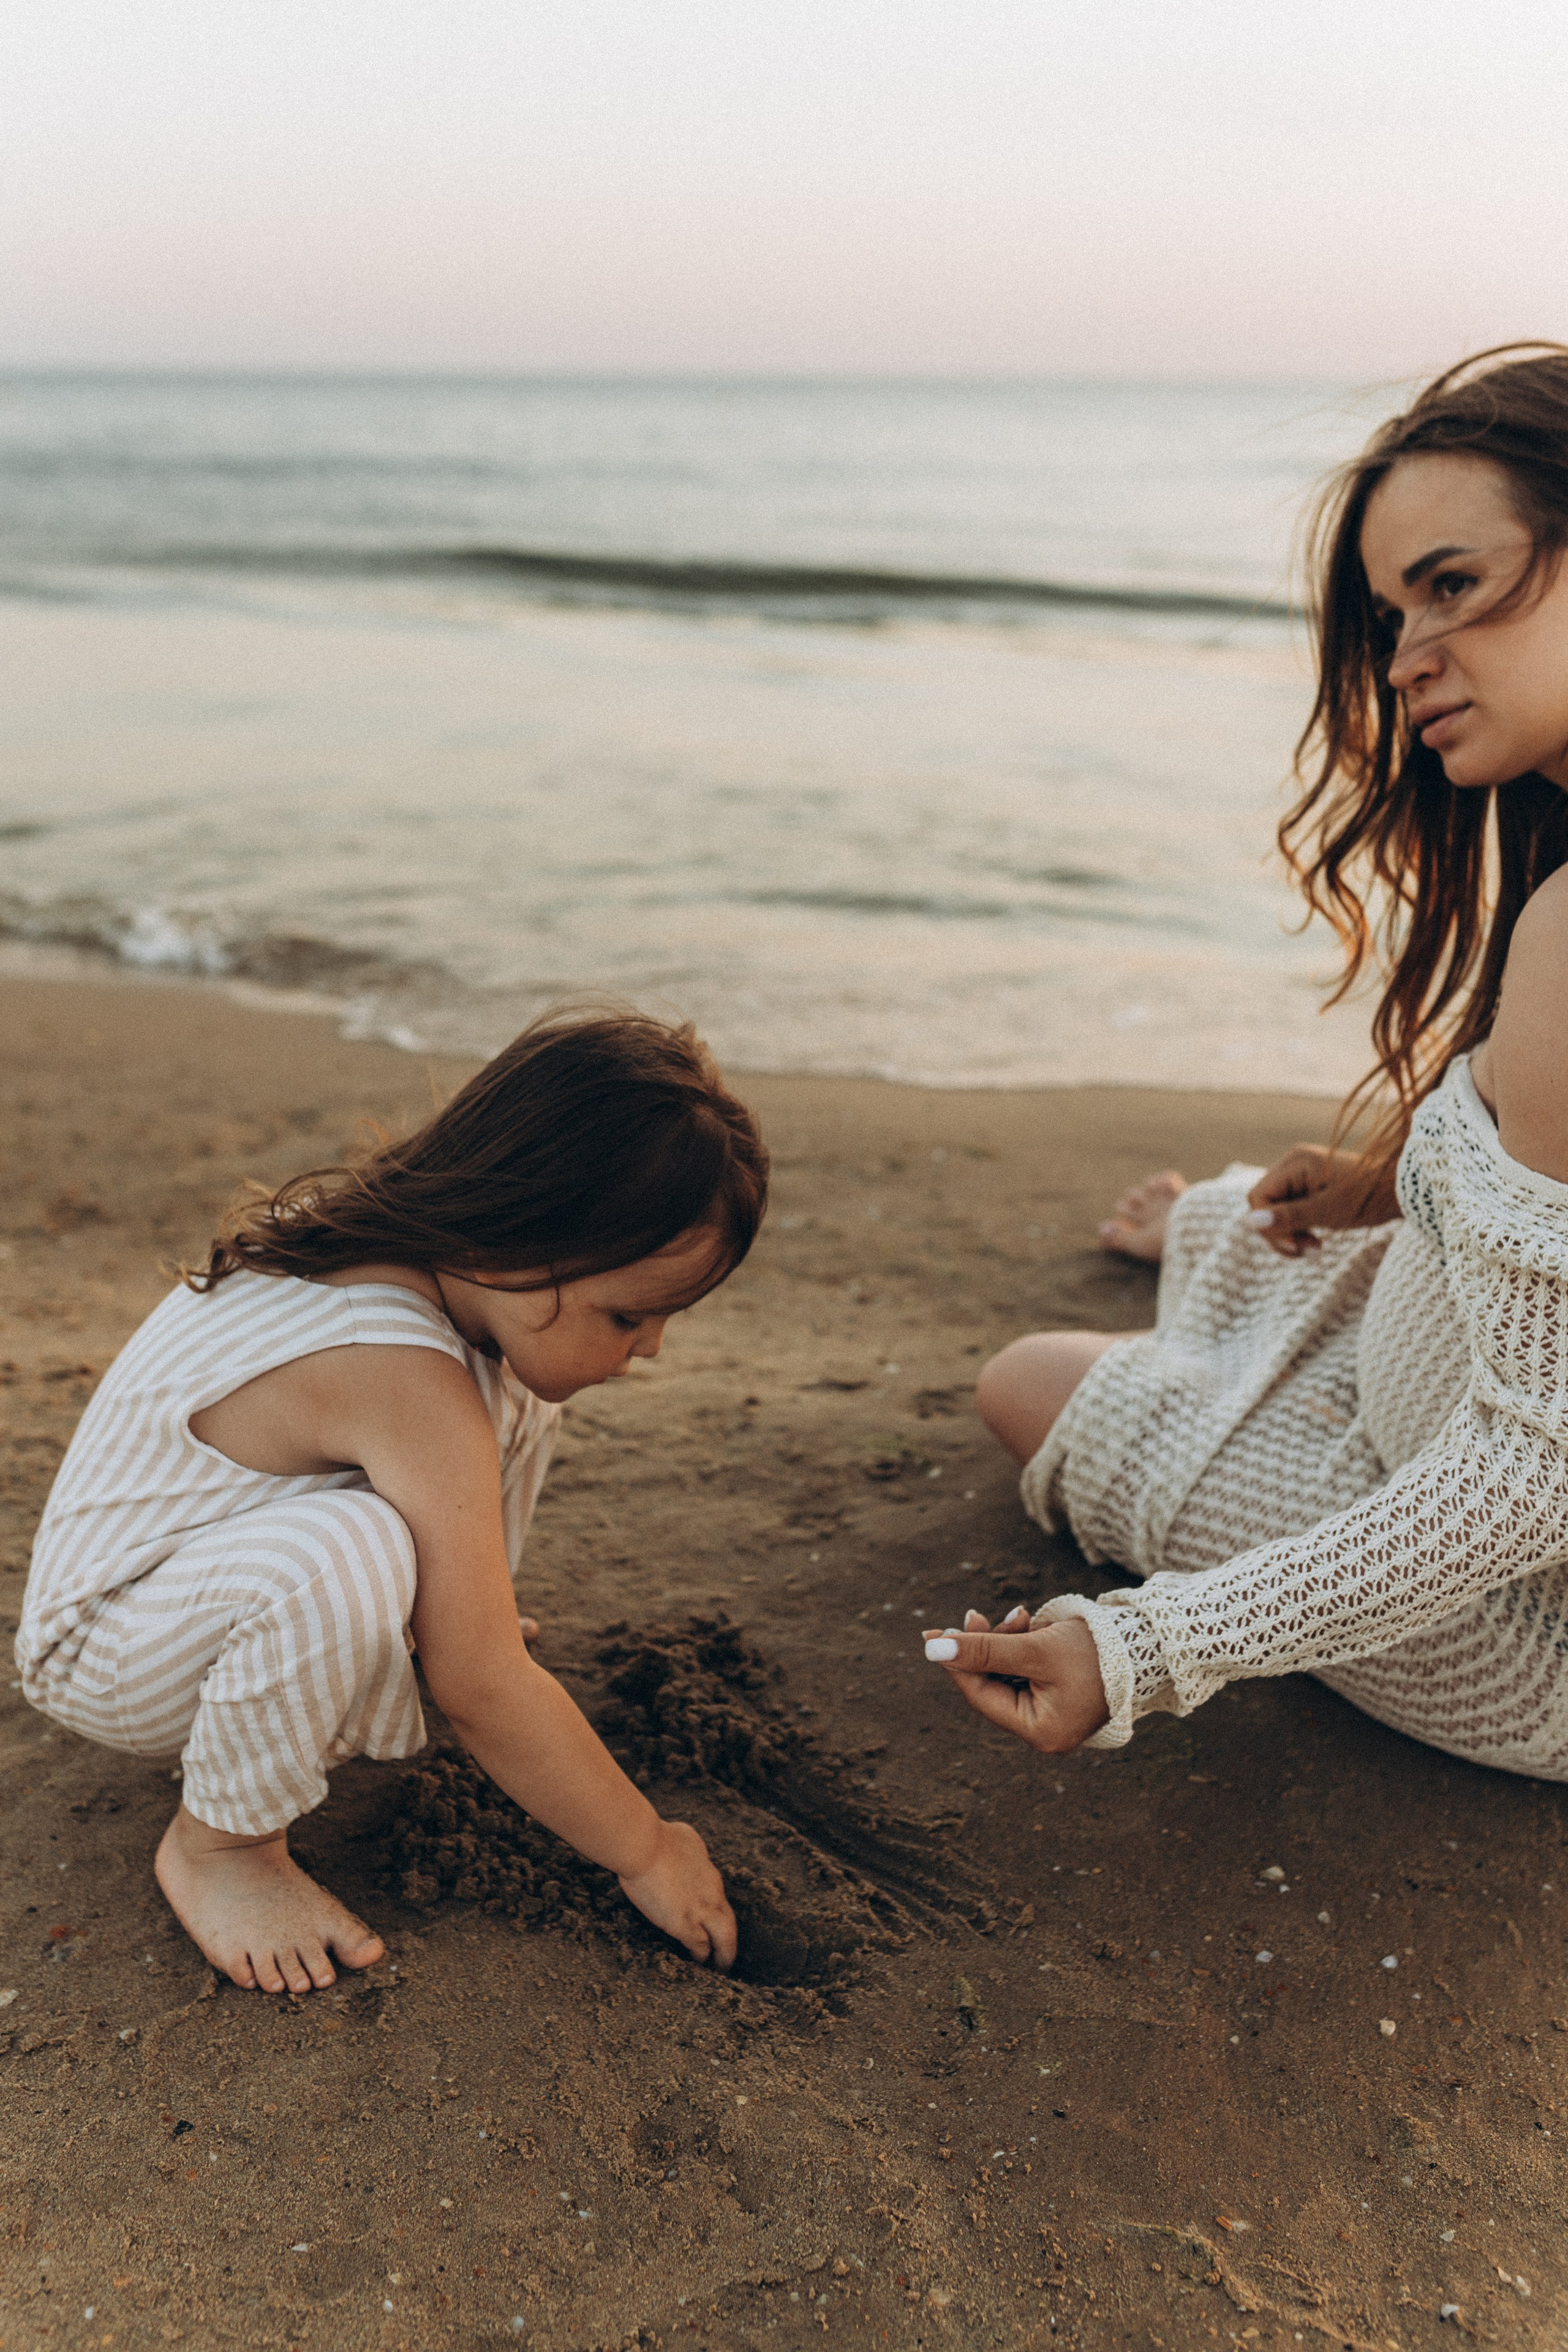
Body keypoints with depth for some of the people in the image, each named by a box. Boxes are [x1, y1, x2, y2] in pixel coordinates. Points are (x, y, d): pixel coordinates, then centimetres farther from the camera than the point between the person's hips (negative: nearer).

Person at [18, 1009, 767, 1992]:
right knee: (348, 1558, -41)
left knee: (521, 1390, -1)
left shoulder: (389, 1235, -11)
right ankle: (219, 1843, -14)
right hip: (105, 1656, -8)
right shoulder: (408, 1384, -37)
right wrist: (646, 1852, -18)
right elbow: (482, 1691, -30)